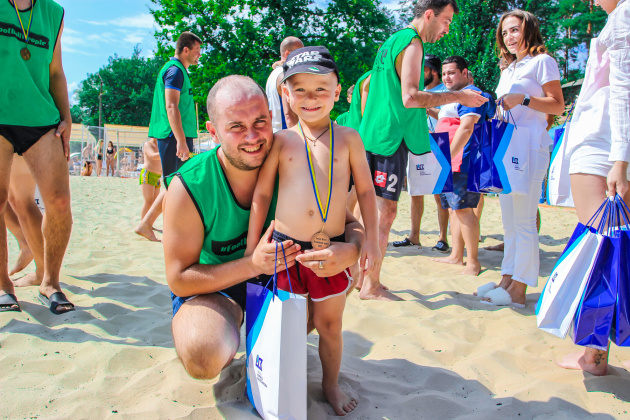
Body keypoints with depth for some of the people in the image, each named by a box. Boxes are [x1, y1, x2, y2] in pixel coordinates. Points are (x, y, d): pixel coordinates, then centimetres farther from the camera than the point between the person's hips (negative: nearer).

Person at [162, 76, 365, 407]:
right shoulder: (188, 187, -25)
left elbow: (350, 224, -12)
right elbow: (178, 280, -20)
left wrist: (352, 250, -38)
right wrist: (253, 264, -33)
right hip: (211, 286, -4)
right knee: (204, 359, -33)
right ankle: (224, 330, 5)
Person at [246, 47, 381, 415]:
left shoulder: (348, 138, 2)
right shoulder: (281, 141, 1)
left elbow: (366, 191, 4)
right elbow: (262, 194, 4)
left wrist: (372, 241, 0)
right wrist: (252, 246, 4)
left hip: (333, 251, 0)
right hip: (285, 247, 0)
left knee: (330, 323, 13)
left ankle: (331, 384, 36)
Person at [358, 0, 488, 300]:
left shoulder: (391, 42, 20)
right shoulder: (412, 42, -10)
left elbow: (369, 86, 28)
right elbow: (410, 97, -20)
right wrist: (458, 96, -14)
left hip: (373, 135, 10)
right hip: (391, 137, -10)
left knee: (372, 211, 13)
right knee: (385, 213, -6)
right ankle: (371, 287, -1)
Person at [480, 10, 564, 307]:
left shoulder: (542, 62, 1)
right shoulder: (508, 70, 24)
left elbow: (558, 106, -7)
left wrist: (524, 99, -17)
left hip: (530, 146, -8)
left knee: (523, 220, -9)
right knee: (509, 220, 9)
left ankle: (518, 290, -7)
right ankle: (507, 279, 15)